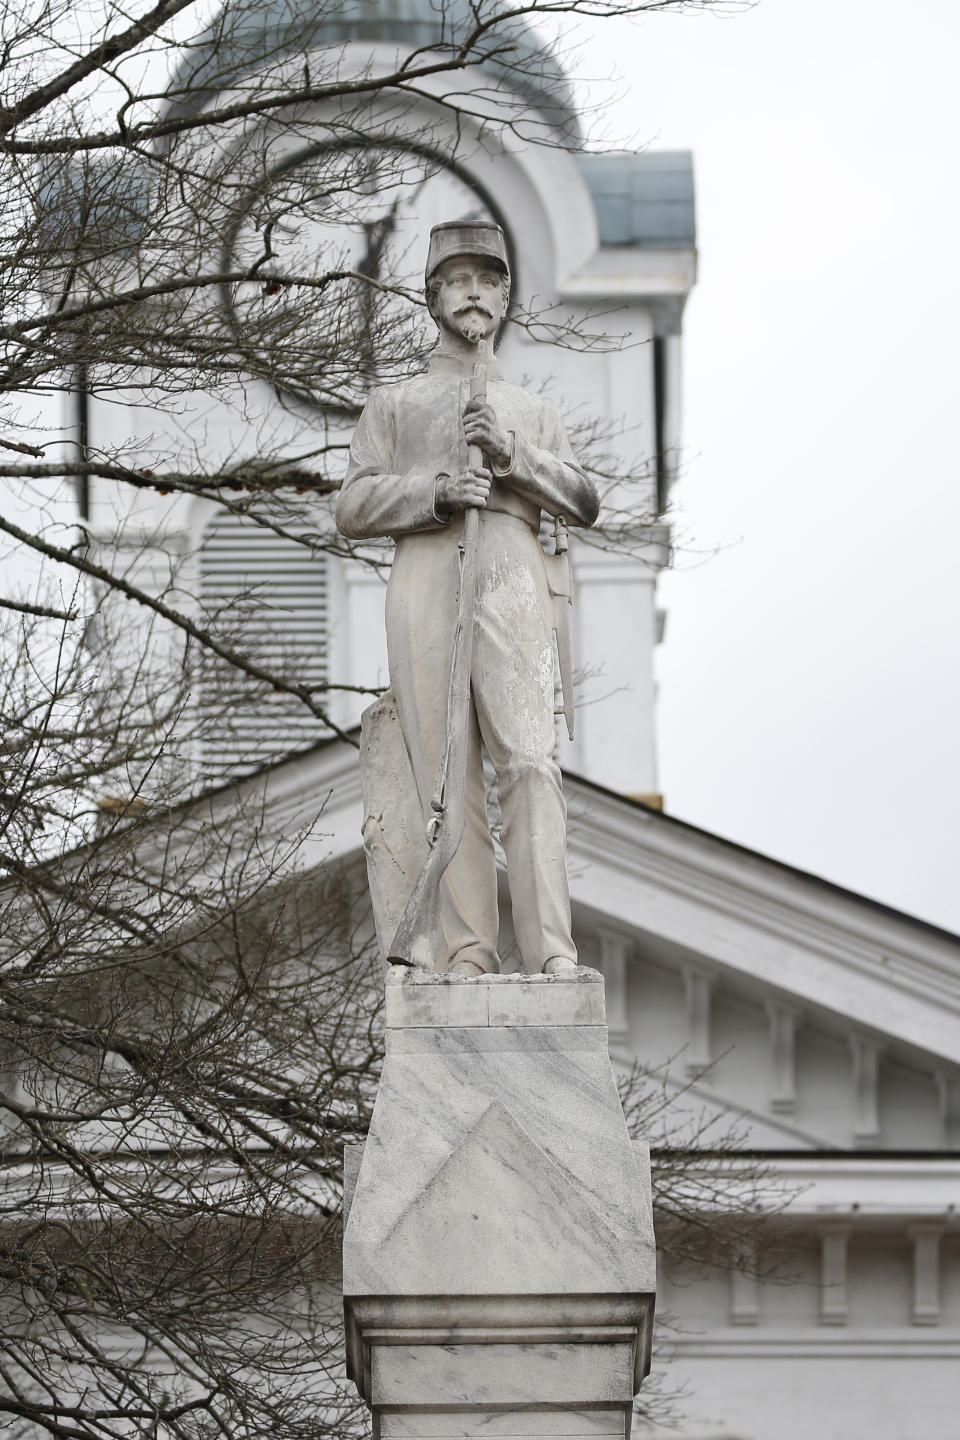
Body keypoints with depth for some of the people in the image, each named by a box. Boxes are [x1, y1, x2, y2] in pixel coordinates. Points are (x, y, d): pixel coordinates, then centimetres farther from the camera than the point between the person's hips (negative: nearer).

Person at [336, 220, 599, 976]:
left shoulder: (534, 412, 26)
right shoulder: (392, 405, 23)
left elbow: (583, 505, 12)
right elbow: (354, 510, 9)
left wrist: (513, 455, -6)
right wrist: (436, 490, -10)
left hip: (512, 584, 0)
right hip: (426, 586, 0)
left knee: (529, 759, -17)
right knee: (447, 773, -7)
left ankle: (551, 949, -26)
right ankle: (469, 953, -9)